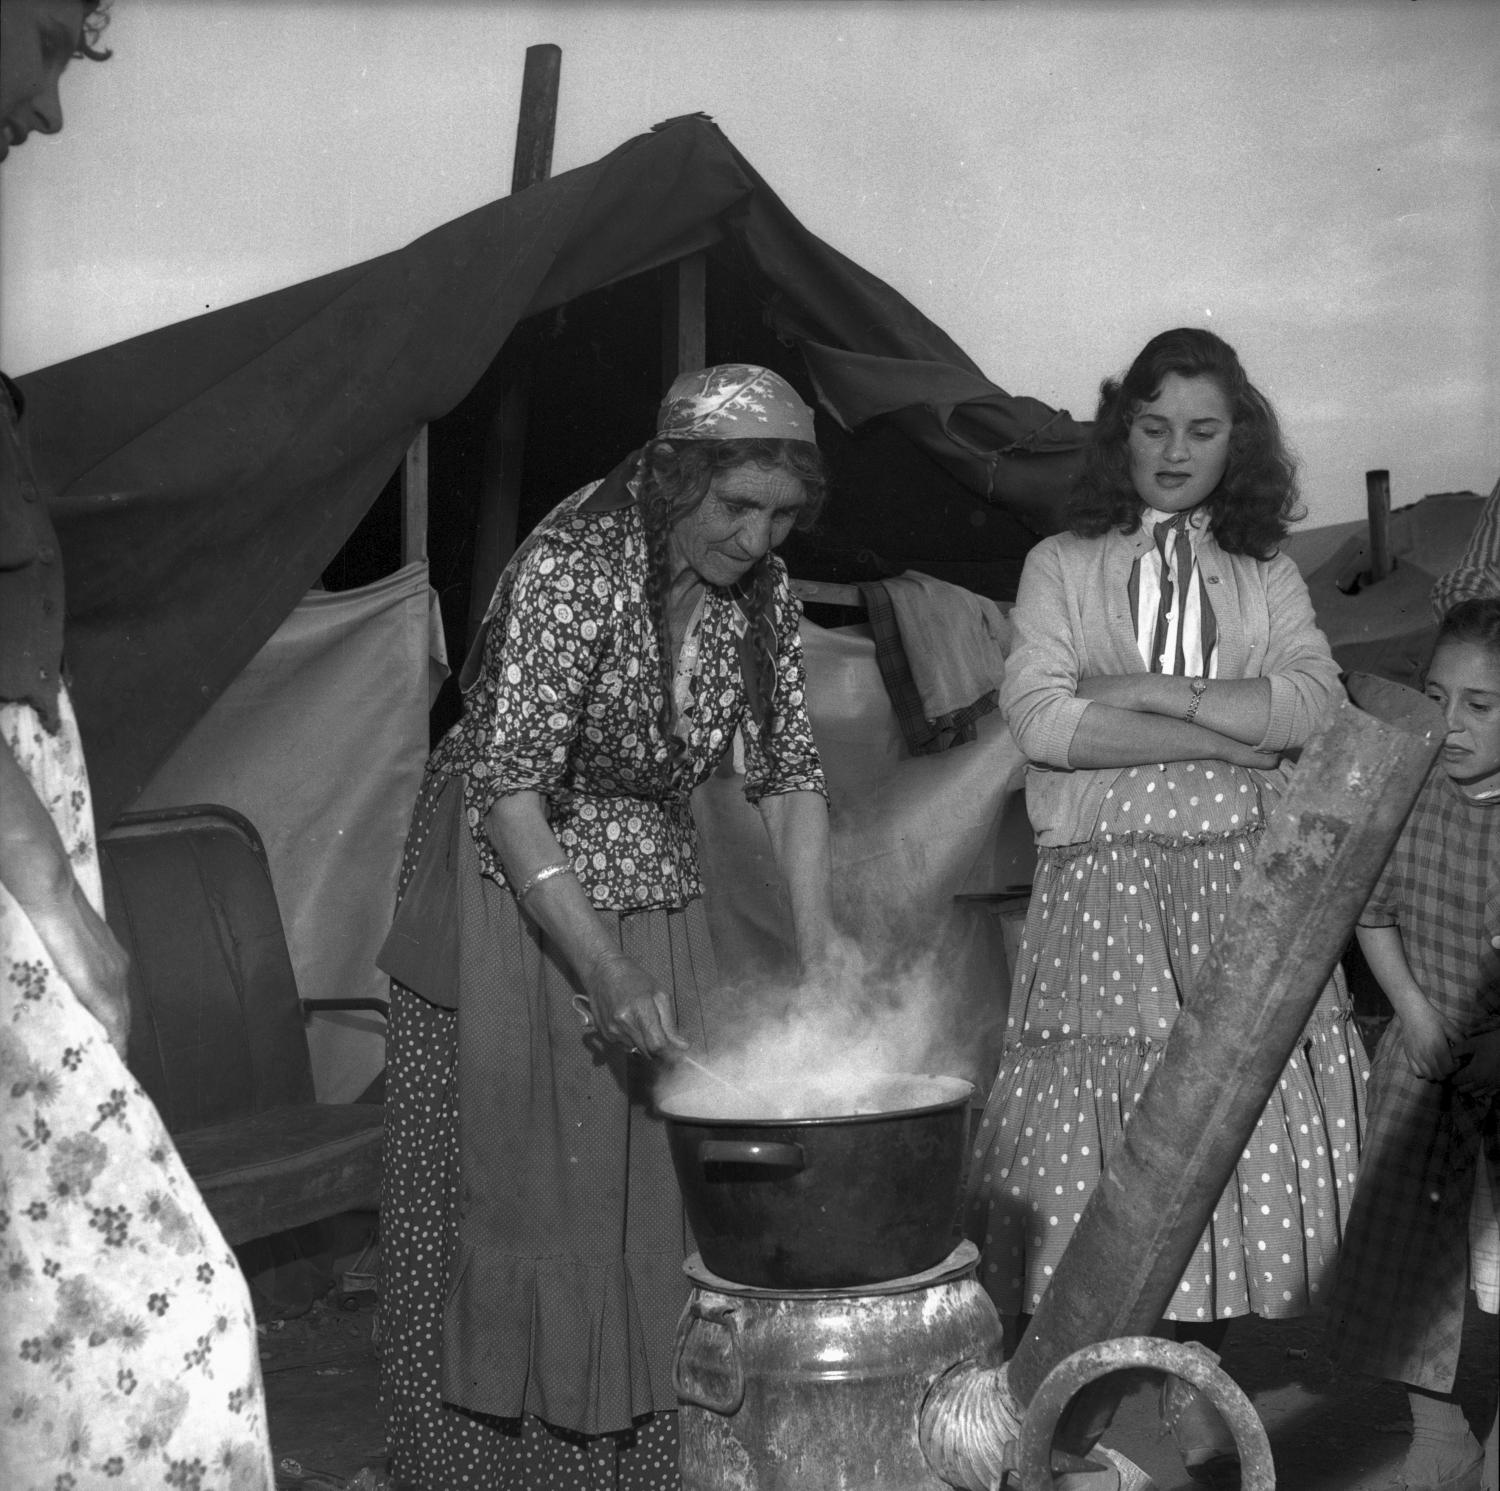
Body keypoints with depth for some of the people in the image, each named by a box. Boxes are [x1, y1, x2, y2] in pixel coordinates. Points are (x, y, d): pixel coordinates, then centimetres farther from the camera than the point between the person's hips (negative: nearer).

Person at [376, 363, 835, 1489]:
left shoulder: (761, 590, -4)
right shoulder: (571, 570, -24)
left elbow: (791, 771, 0)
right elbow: (507, 785, -27)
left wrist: (817, 954, -9)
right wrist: (603, 972, -33)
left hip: (653, 893, 6)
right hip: (511, 884, -5)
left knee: (652, 1185, 6)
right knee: (504, 1187, 2)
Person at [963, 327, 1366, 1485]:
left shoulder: (1269, 579, 15)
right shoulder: (1062, 566, 10)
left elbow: (1315, 705, -2)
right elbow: (1039, 718, -5)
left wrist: (1152, 693, -10)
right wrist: (1226, 734, -8)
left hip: (1243, 888, 1)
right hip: (1103, 880, -1)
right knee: (1098, 1128, -5)